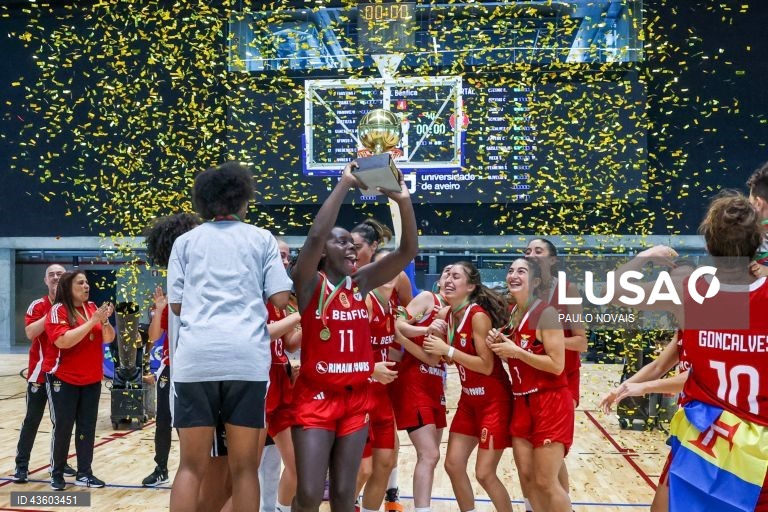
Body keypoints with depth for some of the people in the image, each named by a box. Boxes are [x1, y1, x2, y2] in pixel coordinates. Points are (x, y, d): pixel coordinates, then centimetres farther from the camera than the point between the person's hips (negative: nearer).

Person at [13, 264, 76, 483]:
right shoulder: (38, 306, -5)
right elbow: (30, 333, -19)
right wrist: (53, 312, -23)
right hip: (40, 372, -3)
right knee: (32, 419, 0)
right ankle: (21, 465, 7)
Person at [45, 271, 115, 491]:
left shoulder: (93, 308, 5)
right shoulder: (58, 310, -10)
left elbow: (108, 338, 5)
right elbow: (63, 341, -23)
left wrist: (104, 320, -15)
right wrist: (92, 321, -23)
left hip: (91, 380, 5)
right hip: (63, 379, -5)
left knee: (87, 427, 6)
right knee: (63, 427, -1)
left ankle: (84, 473, 13)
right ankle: (57, 474, 12)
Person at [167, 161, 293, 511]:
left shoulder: (185, 241, 15)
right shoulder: (261, 239, 12)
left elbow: (177, 304, 12)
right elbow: (281, 298, 5)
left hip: (195, 356, 1)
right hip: (247, 356, -1)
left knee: (191, 465, 6)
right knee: (244, 467, 6)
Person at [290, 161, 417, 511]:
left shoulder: (361, 283, 6)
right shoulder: (310, 283, -6)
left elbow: (408, 250, -2)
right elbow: (315, 236, -24)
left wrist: (403, 201, -16)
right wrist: (345, 184, -23)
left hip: (356, 399, 4)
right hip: (316, 398, -4)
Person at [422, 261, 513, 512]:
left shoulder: (478, 315, -20)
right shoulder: (450, 315, 3)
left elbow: (487, 366, -24)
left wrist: (447, 350, -25)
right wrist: (437, 347, -4)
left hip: (494, 402, -8)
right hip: (469, 400, 8)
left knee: (485, 473, -5)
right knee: (453, 465, 7)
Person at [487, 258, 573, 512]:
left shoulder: (546, 313, -15)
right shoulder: (510, 314, 9)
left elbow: (557, 365, -20)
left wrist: (516, 351, -20)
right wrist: (498, 345, 0)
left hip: (551, 404, -7)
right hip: (522, 403, 8)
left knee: (545, 482, -5)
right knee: (526, 477, 8)